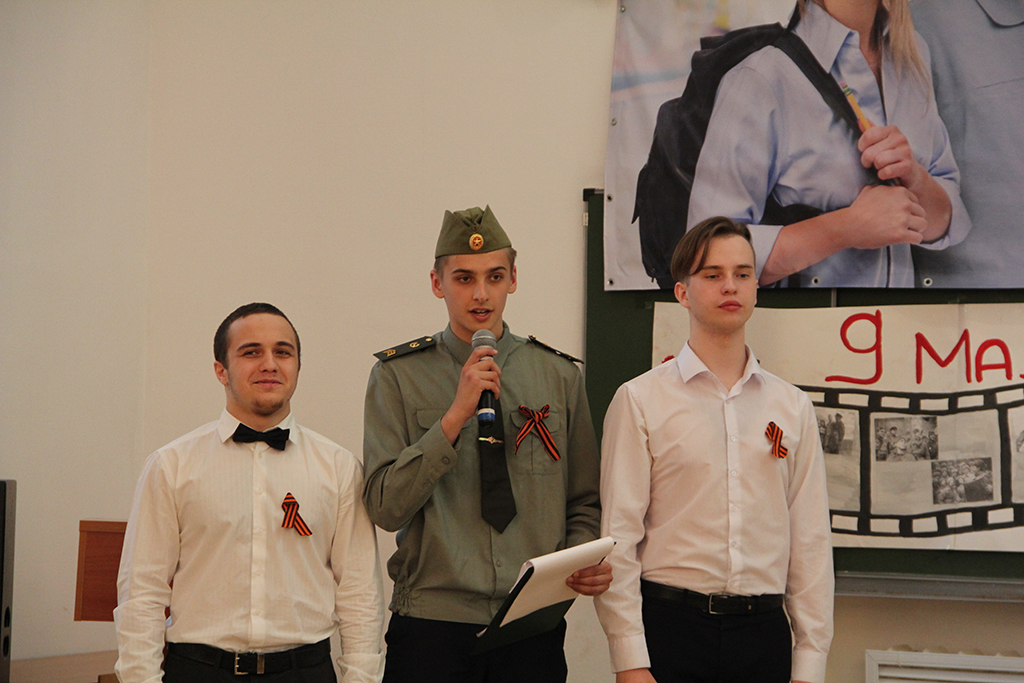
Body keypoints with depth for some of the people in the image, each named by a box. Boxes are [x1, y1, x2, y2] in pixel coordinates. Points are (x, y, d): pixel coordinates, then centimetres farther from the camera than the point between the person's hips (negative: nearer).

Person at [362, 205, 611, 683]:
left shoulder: (559, 376, 9)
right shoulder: (397, 377, 1)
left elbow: (583, 502, 14)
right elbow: (385, 507, -8)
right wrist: (456, 416, -15)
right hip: (433, 623, -2)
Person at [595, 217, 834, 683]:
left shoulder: (793, 407, 9)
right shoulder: (640, 400, 0)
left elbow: (811, 541, 8)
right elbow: (618, 536, -4)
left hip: (764, 628, 3)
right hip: (669, 626, -3)